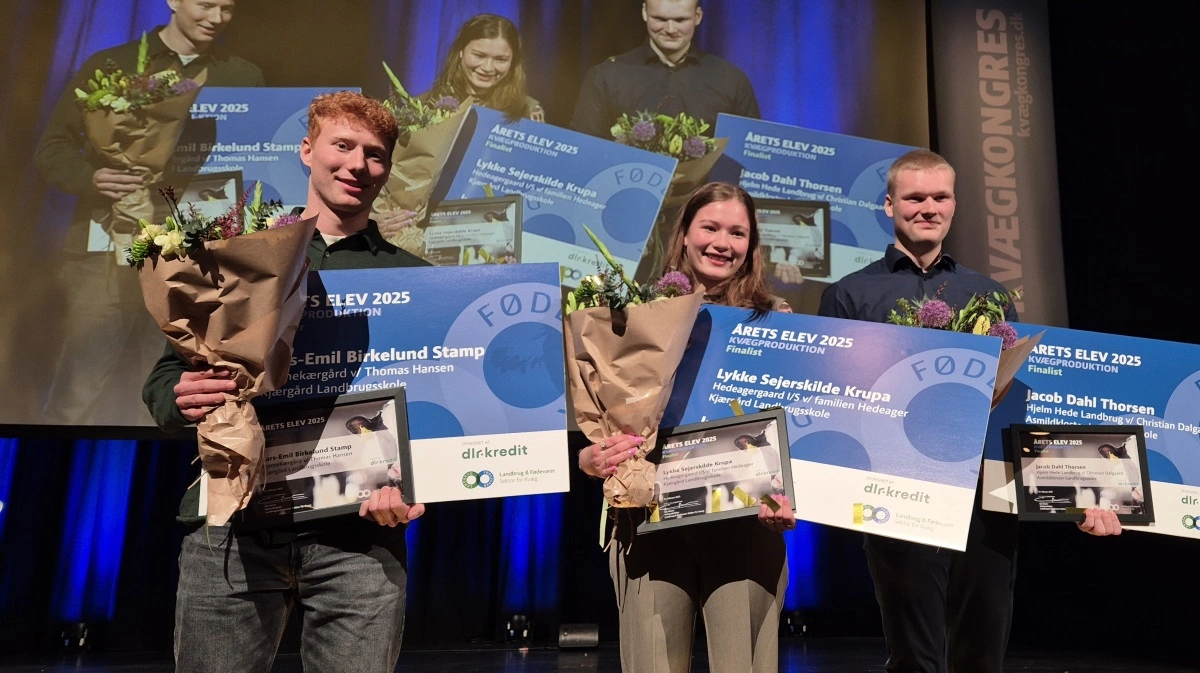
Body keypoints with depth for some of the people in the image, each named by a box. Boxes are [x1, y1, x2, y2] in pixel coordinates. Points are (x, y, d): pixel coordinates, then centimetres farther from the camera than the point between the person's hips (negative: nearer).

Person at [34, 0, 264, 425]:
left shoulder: (244, 77, 13)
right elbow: (51, 149, 8)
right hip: (109, 248, 0)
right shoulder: (109, 66, 9)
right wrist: (92, 177, -13)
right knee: (77, 396, -1)